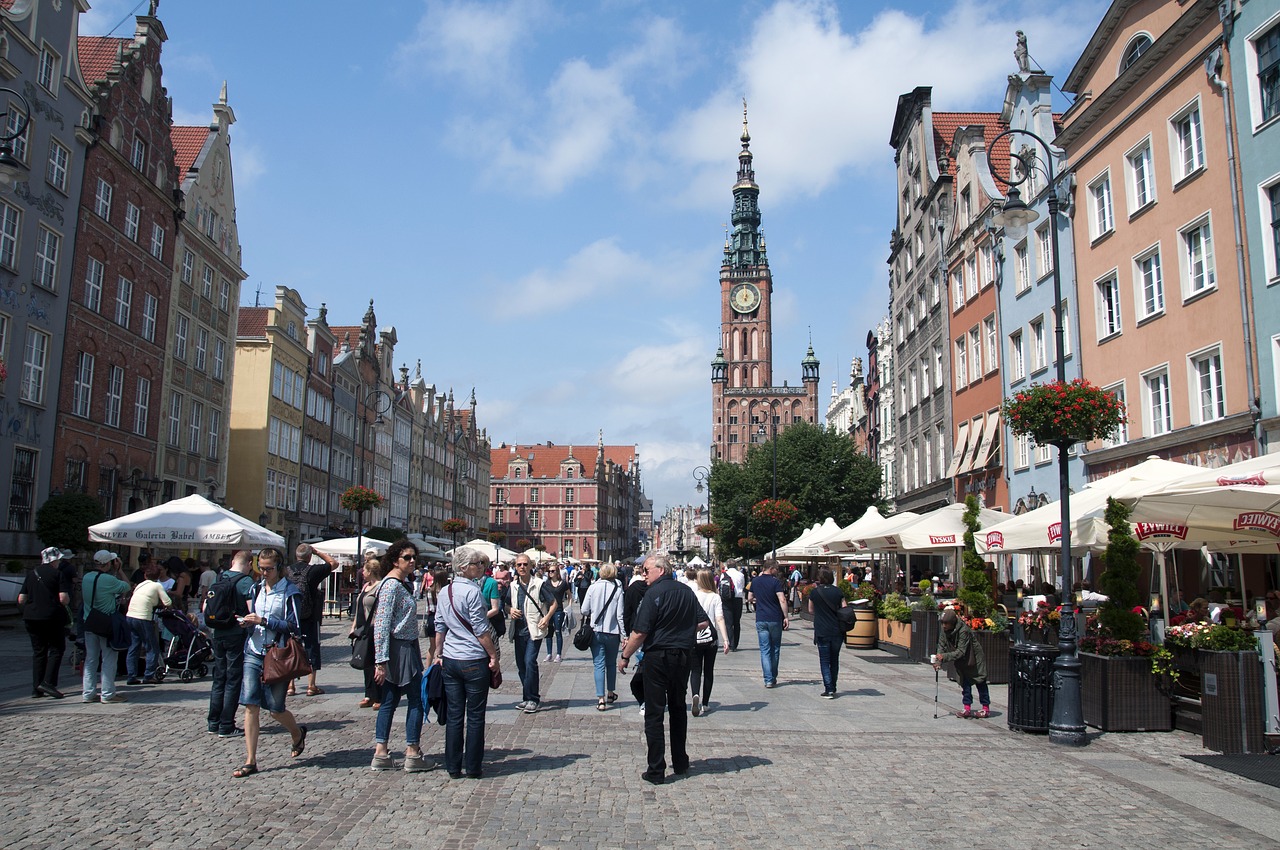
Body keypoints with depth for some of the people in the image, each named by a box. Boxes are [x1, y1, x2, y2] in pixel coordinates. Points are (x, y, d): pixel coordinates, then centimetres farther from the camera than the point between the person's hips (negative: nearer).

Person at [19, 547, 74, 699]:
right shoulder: (60, 574, -7)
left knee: (38, 652, 12)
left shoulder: (31, 574, 10)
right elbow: (64, 599, -16)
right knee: (56, 649, 4)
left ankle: (36, 688, 10)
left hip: (31, 618, 6)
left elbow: (21, 600, 10)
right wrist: (66, 602, 5)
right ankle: (48, 682, -8)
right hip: (53, 617, -6)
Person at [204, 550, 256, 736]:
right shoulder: (246, 582, -12)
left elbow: (205, 608, 10)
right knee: (233, 680, 1)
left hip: (218, 635, 6)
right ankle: (226, 727, 4)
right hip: (237, 636, -6)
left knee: (219, 678, 16)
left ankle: (213, 722, 21)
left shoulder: (217, 579, 8)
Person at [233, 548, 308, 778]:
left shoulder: (289, 592, -7)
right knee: (250, 705, -3)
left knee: (275, 708, 2)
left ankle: (297, 733, 34)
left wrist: (264, 621, -18)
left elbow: (293, 626, -11)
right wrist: (249, 622, -1)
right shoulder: (258, 589, 11)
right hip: (254, 653, 5)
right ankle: (250, 761, 3)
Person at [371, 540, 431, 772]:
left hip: (407, 647, 9)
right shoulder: (391, 585, -16)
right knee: (417, 699, -2)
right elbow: (382, 625, -20)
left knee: (390, 700, 10)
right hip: (400, 650, -9)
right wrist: (381, 661, -22)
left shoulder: (405, 583, 14)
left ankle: (381, 753, 15)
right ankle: (413, 755, 5)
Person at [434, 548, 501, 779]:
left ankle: (453, 767, 16)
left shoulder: (445, 592, 8)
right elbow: (481, 630, -13)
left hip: (450, 660, 6)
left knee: (453, 714, 10)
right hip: (474, 661, -6)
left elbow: (440, 627, 13)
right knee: (475, 716, 4)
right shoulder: (472, 591, -13)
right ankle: (472, 767, 10)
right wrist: (493, 656, -7)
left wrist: (438, 654, 20)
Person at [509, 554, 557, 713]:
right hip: (519, 630, 6)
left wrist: (547, 618, -16)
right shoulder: (513, 586, 9)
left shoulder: (539, 584, -6)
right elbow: (507, 604, 24)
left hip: (534, 629, -6)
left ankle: (532, 699, -5)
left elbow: (553, 603, -1)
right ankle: (528, 697, 22)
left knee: (530, 661, -15)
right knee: (520, 664, 9)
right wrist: (511, 610, 1)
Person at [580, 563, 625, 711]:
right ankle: (610, 694, 31)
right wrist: (623, 635, -2)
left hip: (596, 631, 0)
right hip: (612, 632, 0)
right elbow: (620, 614, -8)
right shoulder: (618, 589, -7)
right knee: (611, 664, 18)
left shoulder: (593, 587, -4)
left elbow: (584, 610, -4)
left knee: (599, 665, 2)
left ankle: (600, 699, -5)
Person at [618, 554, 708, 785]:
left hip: (658, 656, -6)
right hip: (683, 656, 6)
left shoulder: (654, 593, -14)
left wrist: (625, 656, -6)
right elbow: (703, 622, 9)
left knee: (654, 713, 2)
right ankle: (680, 763, 27)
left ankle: (656, 771, 4)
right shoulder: (686, 591, 5)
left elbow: (640, 632, -17)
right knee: (678, 709, 19)